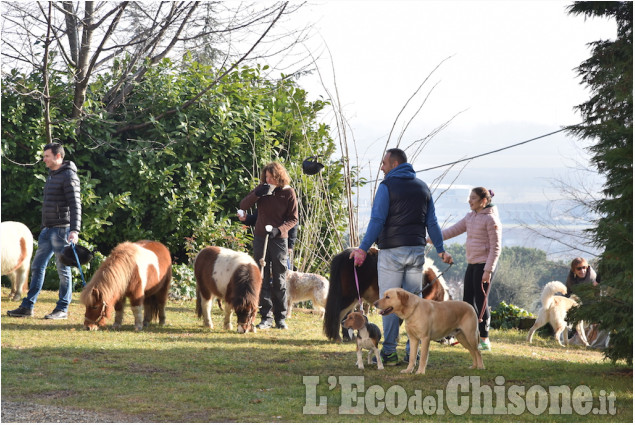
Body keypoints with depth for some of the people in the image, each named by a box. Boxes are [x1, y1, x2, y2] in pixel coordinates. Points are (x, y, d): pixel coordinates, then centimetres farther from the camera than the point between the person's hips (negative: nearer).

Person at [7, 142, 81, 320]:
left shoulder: (68, 176, -11)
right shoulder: (52, 175, 17)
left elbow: (75, 205, -18)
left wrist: (75, 230, -27)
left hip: (62, 229, -9)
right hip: (48, 230, 9)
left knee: (63, 269, -2)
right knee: (37, 266, 7)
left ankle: (62, 309, 4)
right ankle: (27, 307, 9)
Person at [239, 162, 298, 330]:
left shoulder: (288, 192, -5)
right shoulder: (262, 188, 3)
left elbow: (293, 219, -4)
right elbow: (243, 205, 1)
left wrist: (279, 229, -21)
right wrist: (257, 194, -15)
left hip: (279, 239, -3)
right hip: (260, 238, 3)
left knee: (279, 280, 2)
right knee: (263, 279, 1)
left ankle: (281, 317, 9)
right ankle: (266, 317, 4)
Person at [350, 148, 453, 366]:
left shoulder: (387, 186, -6)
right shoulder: (422, 187, 12)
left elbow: (377, 220, -14)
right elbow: (432, 222, 12)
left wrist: (363, 249, -14)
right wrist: (440, 249, 19)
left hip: (392, 252, -5)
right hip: (417, 250, 5)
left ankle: (389, 352, -4)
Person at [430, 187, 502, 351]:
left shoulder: (491, 219, -13)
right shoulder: (471, 216, 12)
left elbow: (495, 248, -15)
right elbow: (454, 230, 14)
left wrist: (488, 271, -19)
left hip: (484, 264, -9)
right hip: (472, 264, 9)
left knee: (481, 301, -5)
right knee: (468, 300, 9)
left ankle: (485, 340, 3)